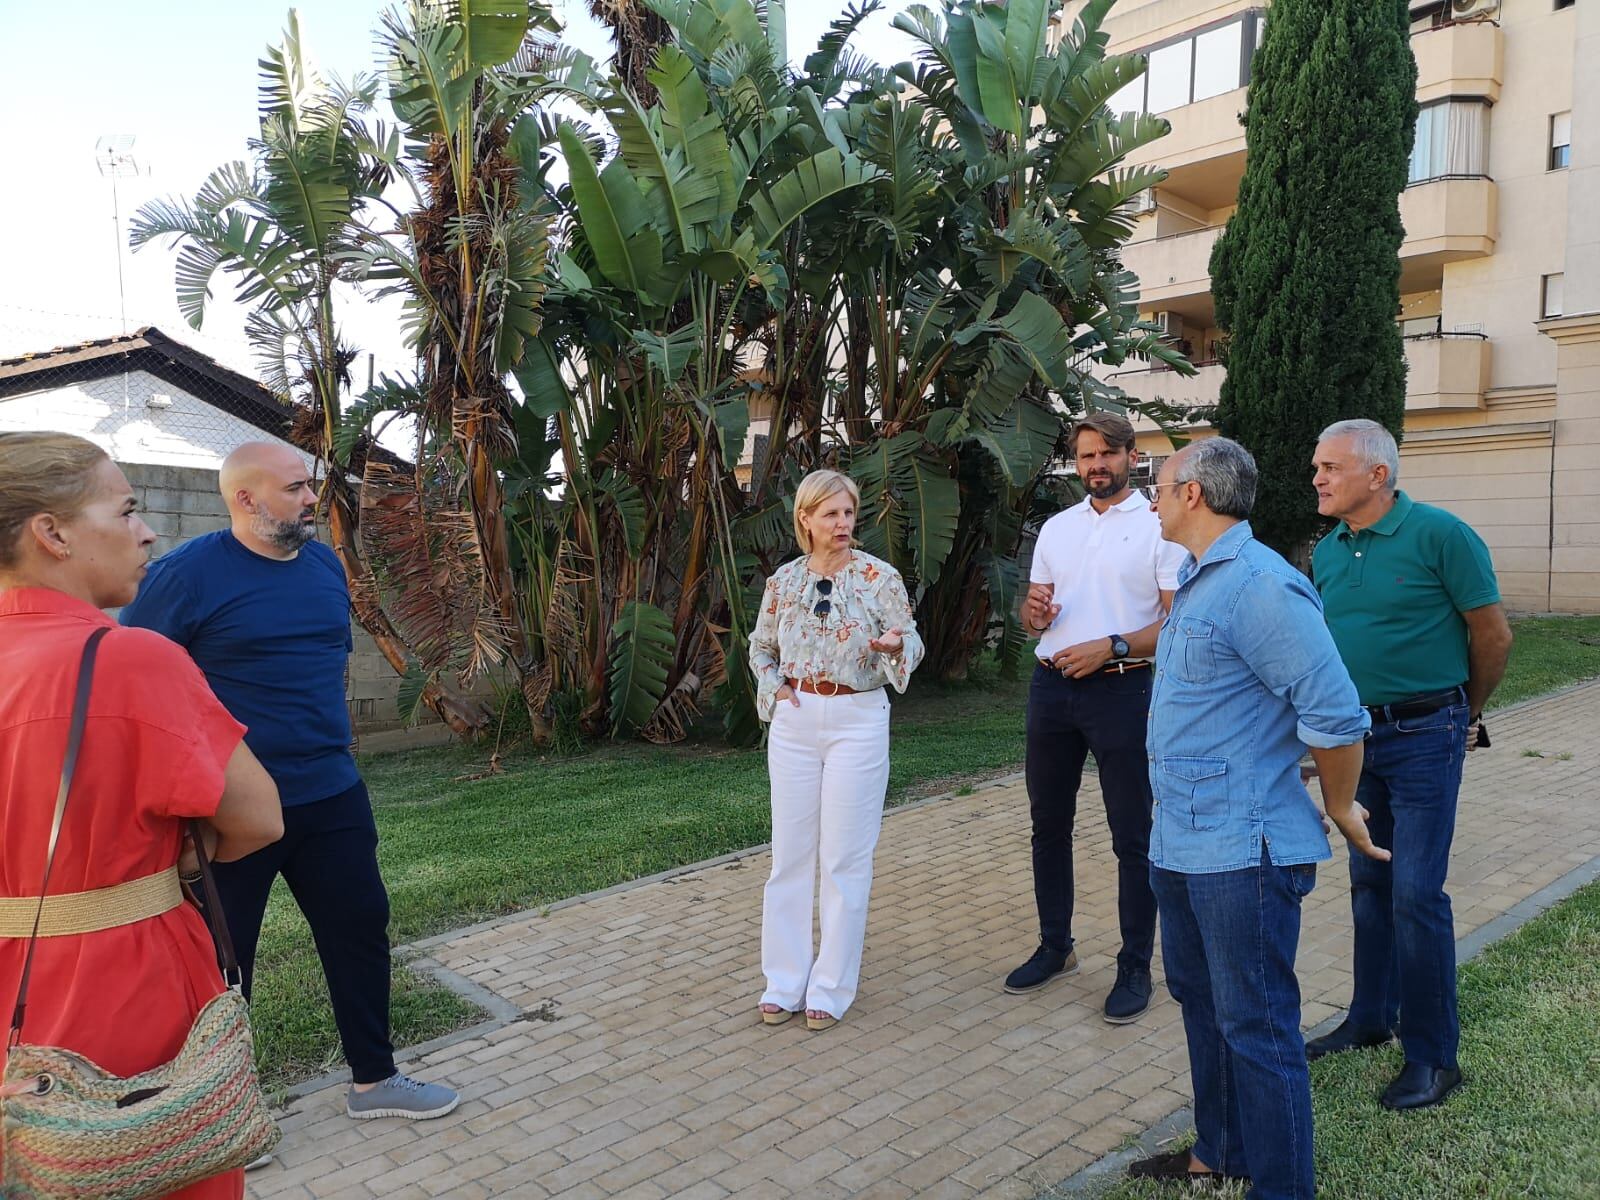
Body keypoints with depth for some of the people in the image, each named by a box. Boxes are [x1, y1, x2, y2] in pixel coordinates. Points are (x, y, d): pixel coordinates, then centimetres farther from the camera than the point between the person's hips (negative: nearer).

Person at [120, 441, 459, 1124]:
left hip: (331, 795, 6)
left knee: (361, 929, 13)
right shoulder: (186, 573, -13)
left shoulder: (324, 563, 6)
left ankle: (373, 1081, 31)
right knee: (221, 958, 10)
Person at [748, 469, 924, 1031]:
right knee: (790, 854, 8)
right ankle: (784, 980, 21)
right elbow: (760, 647, 17)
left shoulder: (881, 577, -5)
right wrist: (775, 687, -1)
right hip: (794, 723, 3)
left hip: (858, 722, -3)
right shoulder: (784, 580, 4)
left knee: (845, 858, 3)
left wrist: (894, 647, -25)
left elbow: (913, 645, -3)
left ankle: (831, 985, 16)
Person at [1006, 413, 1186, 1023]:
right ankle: (1055, 947, 28)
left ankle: (1135, 966, 15)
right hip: (1051, 685, 6)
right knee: (1048, 825, 13)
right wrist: (1034, 611, -6)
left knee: (1132, 837, 3)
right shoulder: (1056, 527, 14)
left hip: (1121, 689, -5)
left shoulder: (1160, 526, -3)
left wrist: (1111, 647, -21)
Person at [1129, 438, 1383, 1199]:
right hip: (1181, 842, 10)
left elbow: (1337, 714, -21)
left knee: (1255, 1025, 2)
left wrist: (1338, 810, -8)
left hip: (1239, 850, -10)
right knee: (1200, 1000, 21)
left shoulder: (1260, 585, -20)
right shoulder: (1196, 582, 12)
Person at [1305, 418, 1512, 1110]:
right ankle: (1371, 1020, 30)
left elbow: (1493, 634, -7)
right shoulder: (1328, 552, 6)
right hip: (1355, 735, 6)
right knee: (1371, 885, 15)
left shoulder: (1439, 534, -13)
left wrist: (1466, 715, 5)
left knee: (1417, 893, -4)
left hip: (1424, 736, -6)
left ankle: (1432, 1055, 10)